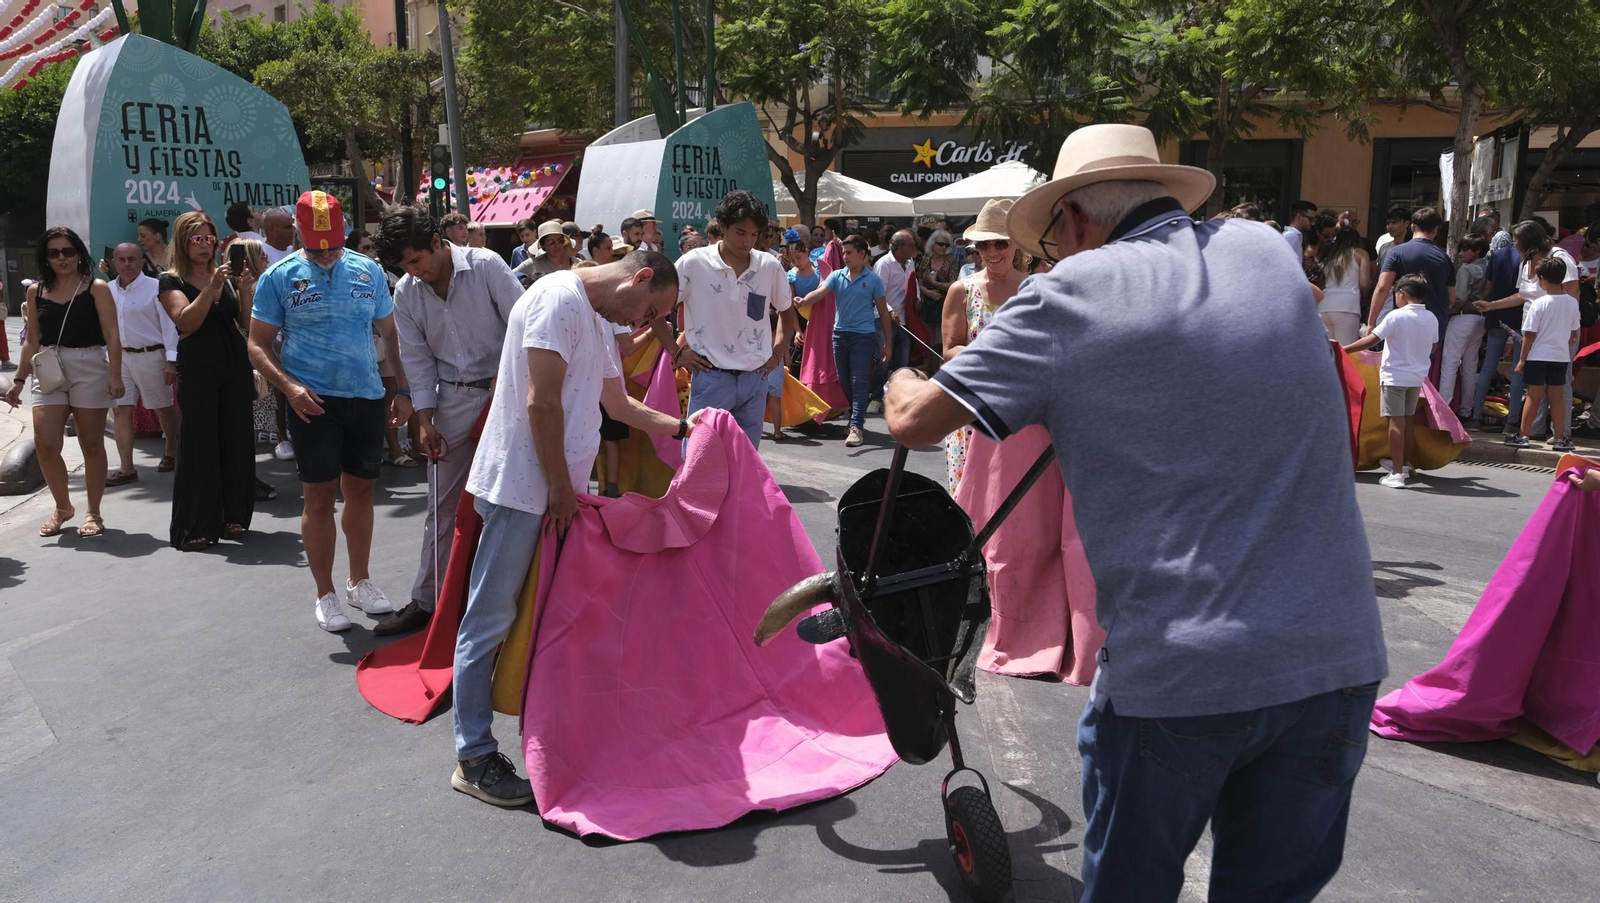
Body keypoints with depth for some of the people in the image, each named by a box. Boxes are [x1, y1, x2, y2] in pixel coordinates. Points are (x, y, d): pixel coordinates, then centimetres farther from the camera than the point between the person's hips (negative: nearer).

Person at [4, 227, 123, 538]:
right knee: (45, 446, -3)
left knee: (91, 444, 3)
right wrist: (19, 379, 11)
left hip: (90, 370, -3)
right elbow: (32, 341, 14)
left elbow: (112, 336, -6)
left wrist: (115, 375, -14)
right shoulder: (36, 291, 10)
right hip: (48, 372, 4)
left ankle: (93, 512, 15)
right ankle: (63, 507, 18)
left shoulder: (96, 288, -1)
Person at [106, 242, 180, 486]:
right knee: (121, 410, 1)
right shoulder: (108, 290, 6)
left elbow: (169, 324, -11)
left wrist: (171, 360, -15)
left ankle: (171, 450, 34)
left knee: (163, 407, 10)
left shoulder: (155, 287, -9)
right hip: (119, 356, 5)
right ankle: (126, 468, 5)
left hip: (150, 356, -5)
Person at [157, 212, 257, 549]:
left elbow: (247, 323, 6)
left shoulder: (226, 275, 11)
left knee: (237, 443, 4)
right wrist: (212, 288, -24)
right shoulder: (172, 281, 1)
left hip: (236, 369, 4)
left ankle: (234, 517, 14)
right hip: (197, 372, -4)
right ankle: (194, 528, 0)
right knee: (199, 447, -5)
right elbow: (187, 321, -15)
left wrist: (246, 290, -10)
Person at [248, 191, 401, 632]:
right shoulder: (279, 278, -1)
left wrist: (406, 385, 6)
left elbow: (389, 332, 14)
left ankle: (360, 581, 28)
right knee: (319, 497, 2)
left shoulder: (368, 271, 7)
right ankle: (325, 595, 14)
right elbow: (257, 345, -2)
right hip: (314, 401, -3)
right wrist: (290, 386, -17)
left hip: (367, 396, 3)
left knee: (361, 491, 13)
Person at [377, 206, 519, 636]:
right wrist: (425, 420, 0)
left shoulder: (485, 265, -10)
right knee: (443, 504, 8)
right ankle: (425, 600, 17)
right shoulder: (406, 294, 2)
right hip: (453, 399, 4)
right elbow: (417, 359, 4)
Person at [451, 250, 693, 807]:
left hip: (557, 492, 10)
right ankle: (473, 758, 4)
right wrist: (561, 489, -15)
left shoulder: (599, 322, 19)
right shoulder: (560, 297, -13)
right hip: (522, 488, -10)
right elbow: (541, 402, -19)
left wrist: (681, 427, 29)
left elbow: (618, 403, 32)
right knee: (490, 620, -3)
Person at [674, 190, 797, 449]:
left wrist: (778, 352, 10)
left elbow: (787, 309, 20)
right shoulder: (694, 263, -9)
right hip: (711, 378, -3)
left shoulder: (770, 266, 2)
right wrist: (677, 352, -2)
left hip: (754, 378, 4)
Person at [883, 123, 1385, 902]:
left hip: (1175, 671, -4)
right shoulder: (1268, 250, 9)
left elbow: (915, 423, -4)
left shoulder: (1073, 291, -5)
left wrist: (903, 385, 19)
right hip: (1337, 656, 5)